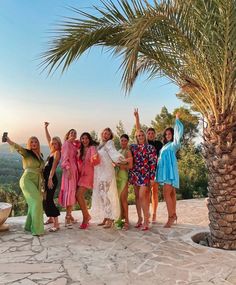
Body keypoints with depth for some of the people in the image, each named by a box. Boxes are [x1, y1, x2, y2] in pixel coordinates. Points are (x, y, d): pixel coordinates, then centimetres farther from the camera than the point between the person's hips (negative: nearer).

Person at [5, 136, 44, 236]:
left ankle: (29, 226, 28)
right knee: (37, 201, -18)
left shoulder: (40, 155, 15)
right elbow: (17, 147, -23)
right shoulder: (26, 153, -3)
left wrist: (42, 182, 15)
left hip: (36, 182, 7)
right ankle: (37, 229, -13)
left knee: (34, 203, 9)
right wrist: (9, 141, -43)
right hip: (27, 180, -7)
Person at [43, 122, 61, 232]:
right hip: (46, 178, 9)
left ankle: (56, 224, -14)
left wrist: (50, 179, -24)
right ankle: (51, 218, 31)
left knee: (49, 200, -14)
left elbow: (53, 166, -17)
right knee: (45, 200, 16)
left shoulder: (57, 152, -8)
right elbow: (48, 138, 23)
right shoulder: (52, 151, 14)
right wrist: (45, 128, 23)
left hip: (51, 179, -9)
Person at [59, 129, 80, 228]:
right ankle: (68, 218, -10)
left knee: (73, 192, 10)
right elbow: (65, 158, -12)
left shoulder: (74, 145, 21)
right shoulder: (66, 144, -3)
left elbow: (75, 158, 13)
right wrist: (68, 169, -22)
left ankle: (69, 215, 17)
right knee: (69, 191, -11)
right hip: (69, 170, -8)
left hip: (74, 170, 8)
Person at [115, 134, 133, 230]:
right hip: (117, 176, 7)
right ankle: (121, 218, 14)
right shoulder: (118, 151, 17)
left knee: (123, 198, -8)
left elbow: (130, 166, -11)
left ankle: (126, 221, -3)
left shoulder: (128, 151, -3)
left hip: (123, 176, -6)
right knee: (119, 199, 6)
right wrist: (115, 164, 4)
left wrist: (119, 165, -10)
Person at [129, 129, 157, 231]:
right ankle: (139, 218, 19)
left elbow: (153, 163, -4)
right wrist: (130, 175, 8)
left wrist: (152, 177, -10)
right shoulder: (133, 147, 10)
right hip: (135, 174, 4)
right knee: (137, 197, 8)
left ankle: (146, 221, -2)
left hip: (145, 174, -4)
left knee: (142, 197, -11)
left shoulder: (150, 148, 0)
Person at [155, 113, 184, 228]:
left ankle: (171, 217, -11)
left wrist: (177, 119, -4)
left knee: (166, 193, -14)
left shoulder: (174, 144, -2)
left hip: (170, 171, -8)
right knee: (171, 193, 10)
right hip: (165, 171, 8)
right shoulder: (165, 146, 20)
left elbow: (179, 131, -13)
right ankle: (174, 215, 15)